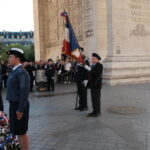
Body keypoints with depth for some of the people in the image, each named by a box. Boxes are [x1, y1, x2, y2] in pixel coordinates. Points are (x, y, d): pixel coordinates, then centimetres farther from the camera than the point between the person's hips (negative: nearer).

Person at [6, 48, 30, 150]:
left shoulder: (22, 72, -19)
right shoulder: (14, 71, 10)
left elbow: (24, 92, -23)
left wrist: (20, 110, -22)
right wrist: (13, 106, 10)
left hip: (19, 105, -9)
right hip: (13, 104, 9)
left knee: (21, 132, 2)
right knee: (17, 130, 18)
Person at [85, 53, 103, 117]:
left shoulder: (100, 65, -10)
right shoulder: (93, 65, 17)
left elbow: (97, 74, -24)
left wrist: (89, 69, -24)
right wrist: (88, 80, 12)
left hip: (97, 85, -8)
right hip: (92, 84, 9)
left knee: (97, 98, -6)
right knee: (93, 98, 10)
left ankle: (98, 112, 1)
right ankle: (94, 111, 16)